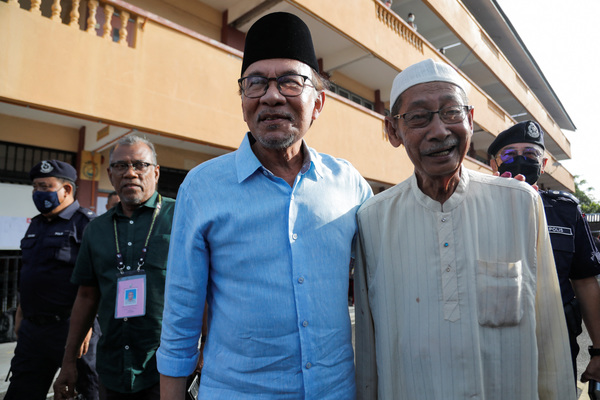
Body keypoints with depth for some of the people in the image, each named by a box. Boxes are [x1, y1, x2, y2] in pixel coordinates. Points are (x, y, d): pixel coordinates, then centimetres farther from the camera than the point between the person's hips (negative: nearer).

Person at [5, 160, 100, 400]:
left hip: (70, 328, -8)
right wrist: (20, 315, 19)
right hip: (31, 329, 8)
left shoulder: (86, 224, -12)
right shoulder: (36, 225, 14)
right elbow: (27, 275, 22)